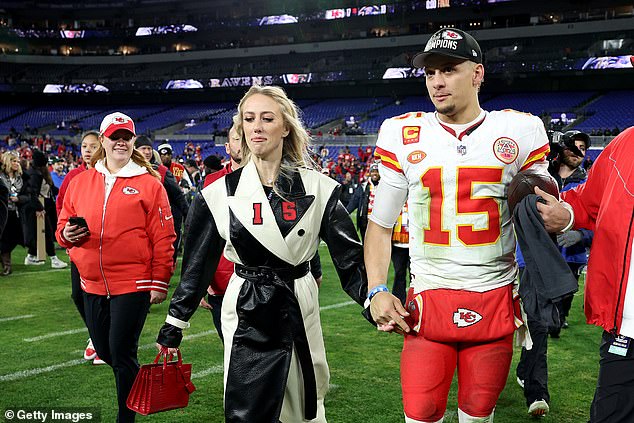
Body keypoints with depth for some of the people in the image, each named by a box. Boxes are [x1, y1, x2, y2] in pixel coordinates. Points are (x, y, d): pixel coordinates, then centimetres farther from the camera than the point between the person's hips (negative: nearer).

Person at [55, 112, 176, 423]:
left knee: (122, 353, -1)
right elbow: (63, 225, 15)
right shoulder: (80, 182, 8)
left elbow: (163, 238, -5)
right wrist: (67, 234, -9)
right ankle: (133, 380, 43)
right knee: (104, 350, 15)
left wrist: (160, 282, -7)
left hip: (134, 284, -5)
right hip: (93, 284, 5)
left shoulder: (149, 183, -3)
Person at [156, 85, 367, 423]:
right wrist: (174, 323, 8)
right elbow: (197, 265, 6)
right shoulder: (220, 194, -1)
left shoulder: (318, 188, -3)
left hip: (300, 307, 1)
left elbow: (350, 256, -1)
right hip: (247, 314, 0)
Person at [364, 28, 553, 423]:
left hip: (496, 300, 0)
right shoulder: (403, 135, 2)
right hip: (428, 300, 0)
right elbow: (380, 222, 7)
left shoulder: (520, 131, 0)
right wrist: (376, 291, -3)